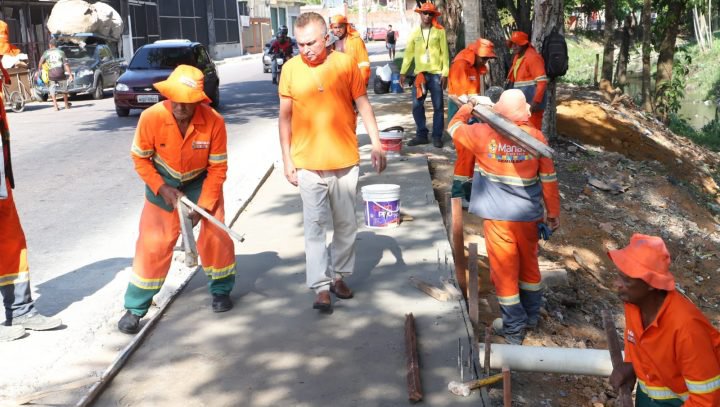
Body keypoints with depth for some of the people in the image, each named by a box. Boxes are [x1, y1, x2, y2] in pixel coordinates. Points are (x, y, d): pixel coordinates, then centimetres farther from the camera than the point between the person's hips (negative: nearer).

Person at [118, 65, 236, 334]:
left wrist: (202, 205, -19)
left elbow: (218, 167, -16)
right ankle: (135, 308, 8)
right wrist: (163, 190, -20)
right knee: (153, 242, -4)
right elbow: (140, 159, -12)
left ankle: (221, 290, 22)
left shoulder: (213, 121, -27)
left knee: (216, 234, -5)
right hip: (162, 181, 0)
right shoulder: (151, 118, -28)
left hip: (201, 181, 1)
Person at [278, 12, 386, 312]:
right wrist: (286, 158, 1)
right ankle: (321, 287, 5)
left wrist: (376, 143, -2)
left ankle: (339, 275, 28)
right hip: (308, 163, -1)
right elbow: (285, 116, 3)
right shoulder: (291, 69, -3)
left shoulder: (345, 64, -4)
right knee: (315, 226, 0)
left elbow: (363, 105, 3)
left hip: (345, 161, 1)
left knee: (346, 224, 12)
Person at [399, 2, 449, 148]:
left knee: (438, 106, 1)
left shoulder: (439, 31, 2)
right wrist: (403, 72, 5)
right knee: (417, 106, 2)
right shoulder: (415, 32, 10)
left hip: (436, 73, -3)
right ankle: (421, 135, 12)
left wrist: (445, 73, -8)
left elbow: (444, 53, -1)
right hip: (419, 73, 3)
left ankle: (437, 136, 9)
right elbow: (409, 53, 11)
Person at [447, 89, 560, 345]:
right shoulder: (535, 136, -5)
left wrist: (468, 107, 28)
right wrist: (553, 212, 10)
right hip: (528, 214, 3)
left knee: (504, 269, 6)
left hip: (498, 216, -3)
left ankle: (514, 328, 12)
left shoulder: (484, 134, -10)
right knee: (529, 264, 20)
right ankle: (531, 317, 35)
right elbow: (549, 178, -1)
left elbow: (454, 127, 9)